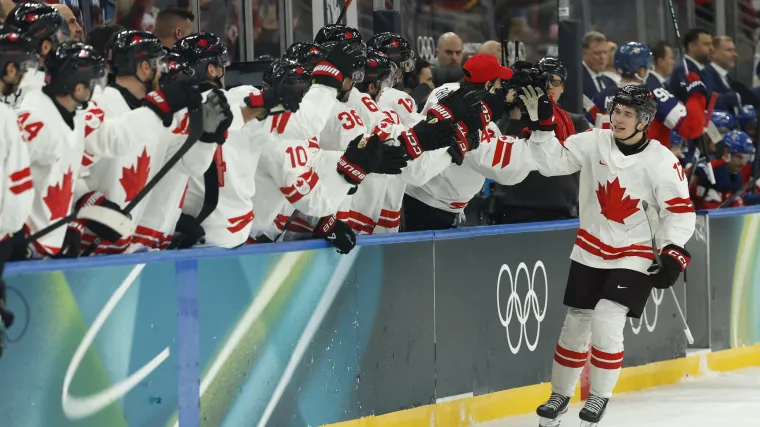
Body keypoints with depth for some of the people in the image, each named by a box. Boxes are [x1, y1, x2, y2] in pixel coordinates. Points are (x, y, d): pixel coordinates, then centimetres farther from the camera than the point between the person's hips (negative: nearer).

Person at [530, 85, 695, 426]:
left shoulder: (662, 161, -14)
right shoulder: (594, 142, -6)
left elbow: (680, 211, -9)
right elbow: (552, 161, -7)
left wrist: (673, 251, -20)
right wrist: (541, 125, -20)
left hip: (634, 256, -3)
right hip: (590, 251, 3)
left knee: (606, 321, -18)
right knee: (576, 324, 9)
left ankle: (600, 396, 2)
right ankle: (560, 395, 28)